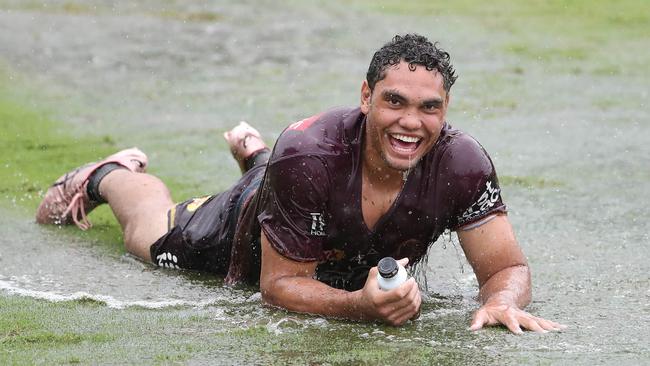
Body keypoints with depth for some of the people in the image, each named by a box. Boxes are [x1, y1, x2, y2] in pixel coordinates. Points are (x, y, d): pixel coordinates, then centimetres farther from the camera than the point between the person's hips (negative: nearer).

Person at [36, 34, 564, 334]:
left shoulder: (463, 166, -40)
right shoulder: (304, 157, -46)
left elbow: (507, 267, -32)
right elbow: (281, 284, -38)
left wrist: (503, 300, -57)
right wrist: (361, 306, -57)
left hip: (366, 267, 3)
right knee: (153, 236, 27)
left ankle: (252, 153, 64)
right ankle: (110, 176, 55)